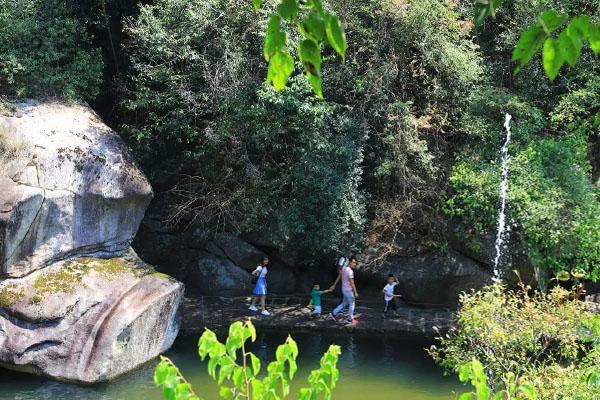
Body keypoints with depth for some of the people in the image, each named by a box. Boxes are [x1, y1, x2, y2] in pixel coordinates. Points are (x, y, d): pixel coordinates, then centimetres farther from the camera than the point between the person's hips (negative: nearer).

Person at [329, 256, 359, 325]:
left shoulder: (344, 268, 4)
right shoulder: (350, 271, -23)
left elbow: (339, 277, 15)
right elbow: (351, 283, -23)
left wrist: (334, 285, 24)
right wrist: (355, 292, -18)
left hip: (344, 289, 9)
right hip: (348, 290, -9)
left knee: (344, 304, 21)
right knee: (352, 304, 6)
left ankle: (333, 314, 22)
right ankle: (350, 319, 13)